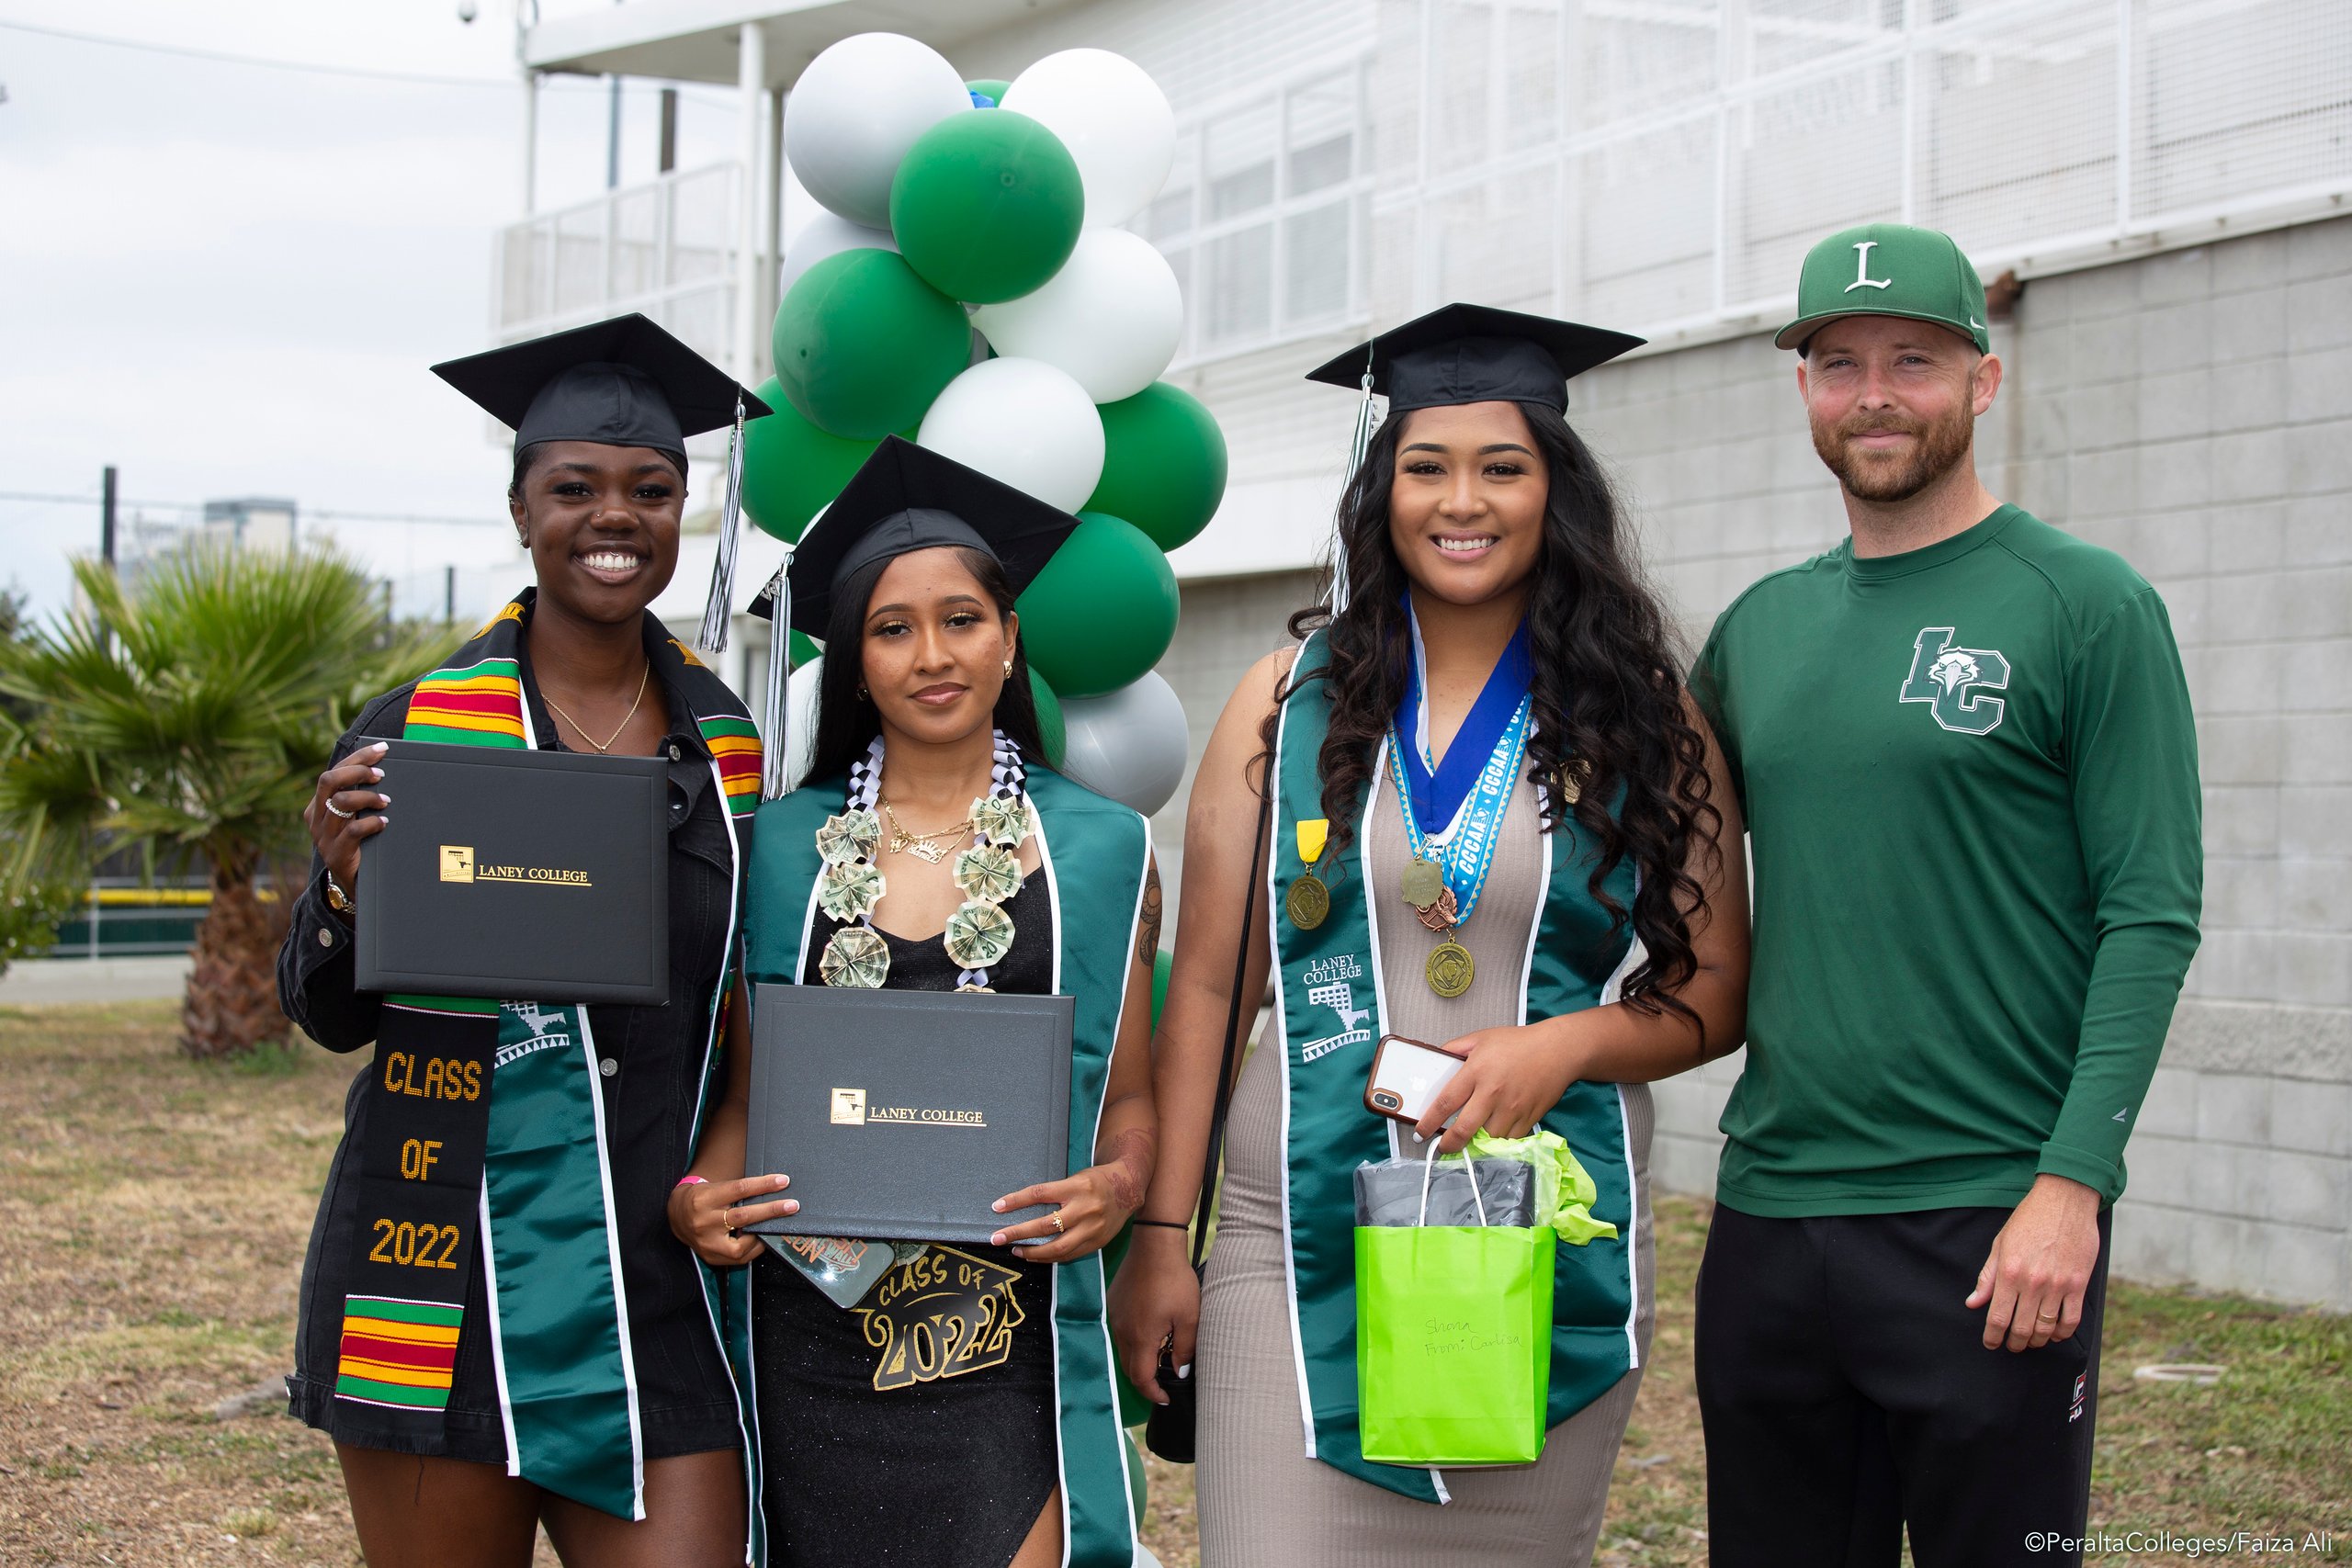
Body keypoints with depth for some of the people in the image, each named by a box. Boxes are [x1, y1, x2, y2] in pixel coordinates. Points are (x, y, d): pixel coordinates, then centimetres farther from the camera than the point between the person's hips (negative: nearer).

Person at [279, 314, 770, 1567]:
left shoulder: (726, 745, 7)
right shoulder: (417, 730, -1)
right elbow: (329, 1017, 2)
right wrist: (349, 890, -17)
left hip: (656, 1287, 2)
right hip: (450, 1276, -2)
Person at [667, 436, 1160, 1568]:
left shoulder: (1099, 848, 5)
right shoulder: (786, 846, 8)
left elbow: (1128, 1096, 8)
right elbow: (749, 1085, 12)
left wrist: (1119, 1187, -12)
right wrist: (696, 1197, -7)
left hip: (1010, 1335, -1)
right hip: (814, 1322, 1)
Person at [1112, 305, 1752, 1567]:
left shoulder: (1639, 716, 4)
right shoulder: (1289, 699, 4)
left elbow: (1716, 991, 5)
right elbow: (1204, 986, 4)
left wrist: (1567, 1042, -14)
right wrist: (1159, 1234, 0)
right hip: (1303, 1248, 0)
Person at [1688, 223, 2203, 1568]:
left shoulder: (2088, 607, -3)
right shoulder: (1760, 628, 12)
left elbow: (2152, 915, -9)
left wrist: (2073, 1183, -17)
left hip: (1994, 1226, -5)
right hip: (1767, 1213, 5)